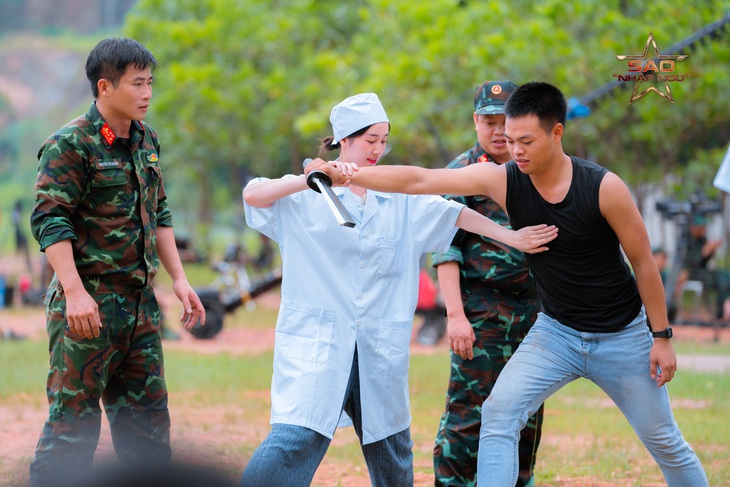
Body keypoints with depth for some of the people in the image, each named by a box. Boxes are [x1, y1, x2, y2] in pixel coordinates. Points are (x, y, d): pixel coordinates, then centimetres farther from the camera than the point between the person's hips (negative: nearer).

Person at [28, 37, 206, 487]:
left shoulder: (147, 141, 14)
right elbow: (49, 219, -14)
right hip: (88, 302, -7)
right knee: (74, 415, -5)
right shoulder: (71, 144, -10)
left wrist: (179, 279, 14)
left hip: (140, 299, 7)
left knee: (147, 412, 11)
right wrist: (74, 292, -22)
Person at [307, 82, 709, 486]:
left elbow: (643, 262, -11)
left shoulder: (604, 187, -21)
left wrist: (662, 336, -7)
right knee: (499, 411, -19)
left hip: (621, 337, -2)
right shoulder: (502, 180, -14)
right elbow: (420, 181, -18)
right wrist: (349, 176, -27)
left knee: (664, 440, 8)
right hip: (556, 331, 2)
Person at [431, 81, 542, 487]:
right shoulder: (463, 173, -3)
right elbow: (446, 250, -8)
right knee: (470, 410, -9)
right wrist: (456, 315, -18)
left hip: (532, 309, 6)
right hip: (482, 311, -6)